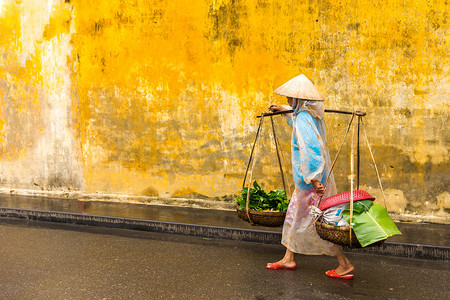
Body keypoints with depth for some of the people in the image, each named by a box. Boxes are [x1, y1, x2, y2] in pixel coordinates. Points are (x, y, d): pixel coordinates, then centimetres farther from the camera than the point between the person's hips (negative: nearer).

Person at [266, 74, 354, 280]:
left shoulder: (303, 120, -22)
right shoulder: (312, 115, 8)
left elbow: (311, 149, -31)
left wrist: (314, 179, -32)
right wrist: (283, 110, 41)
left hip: (311, 182, -10)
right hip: (307, 178, 10)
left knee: (316, 223, -2)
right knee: (294, 215, 17)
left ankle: (345, 264, 4)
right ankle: (288, 259, 27)